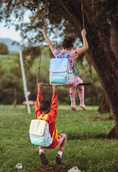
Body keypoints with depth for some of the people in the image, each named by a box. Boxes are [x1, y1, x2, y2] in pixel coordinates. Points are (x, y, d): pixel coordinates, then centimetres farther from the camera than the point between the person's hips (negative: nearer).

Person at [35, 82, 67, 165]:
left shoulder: (38, 116, -12)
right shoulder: (51, 117, -25)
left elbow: (38, 104, -2)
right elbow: (54, 104, -20)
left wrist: (39, 89, 1)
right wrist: (54, 90, -18)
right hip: (52, 143, -3)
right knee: (64, 135, 26)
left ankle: (41, 152, 7)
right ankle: (59, 155, 7)